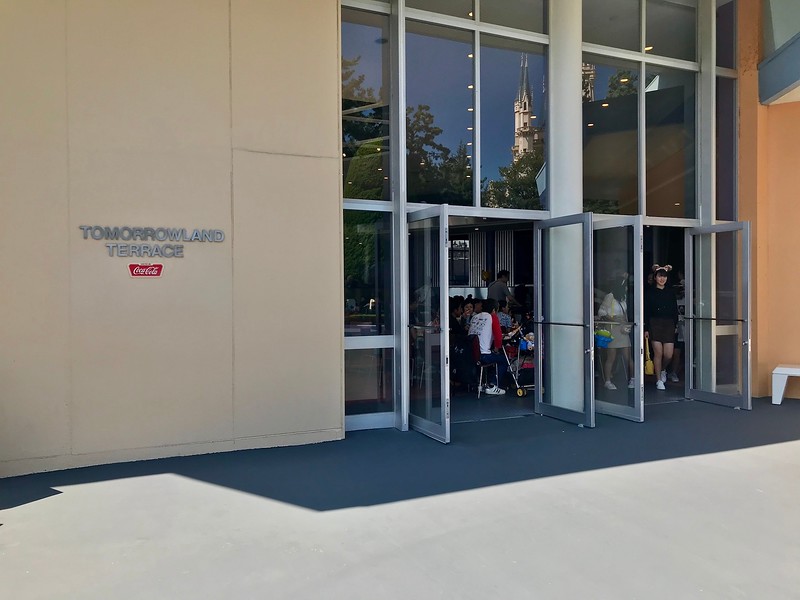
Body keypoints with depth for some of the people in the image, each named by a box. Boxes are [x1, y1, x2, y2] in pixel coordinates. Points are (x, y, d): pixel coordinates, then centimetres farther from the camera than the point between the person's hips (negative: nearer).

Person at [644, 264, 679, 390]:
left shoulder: (671, 292, 11)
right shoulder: (650, 292, 3)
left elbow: (675, 310, 14)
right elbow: (646, 311, 1)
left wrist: (675, 325, 6)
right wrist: (646, 329, -4)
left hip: (669, 324, 3)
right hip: (654, 324, -3)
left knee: (668, 355, -2)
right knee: (658, 352, -4)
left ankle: (663, 370, 31)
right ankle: (659, 380, 8)